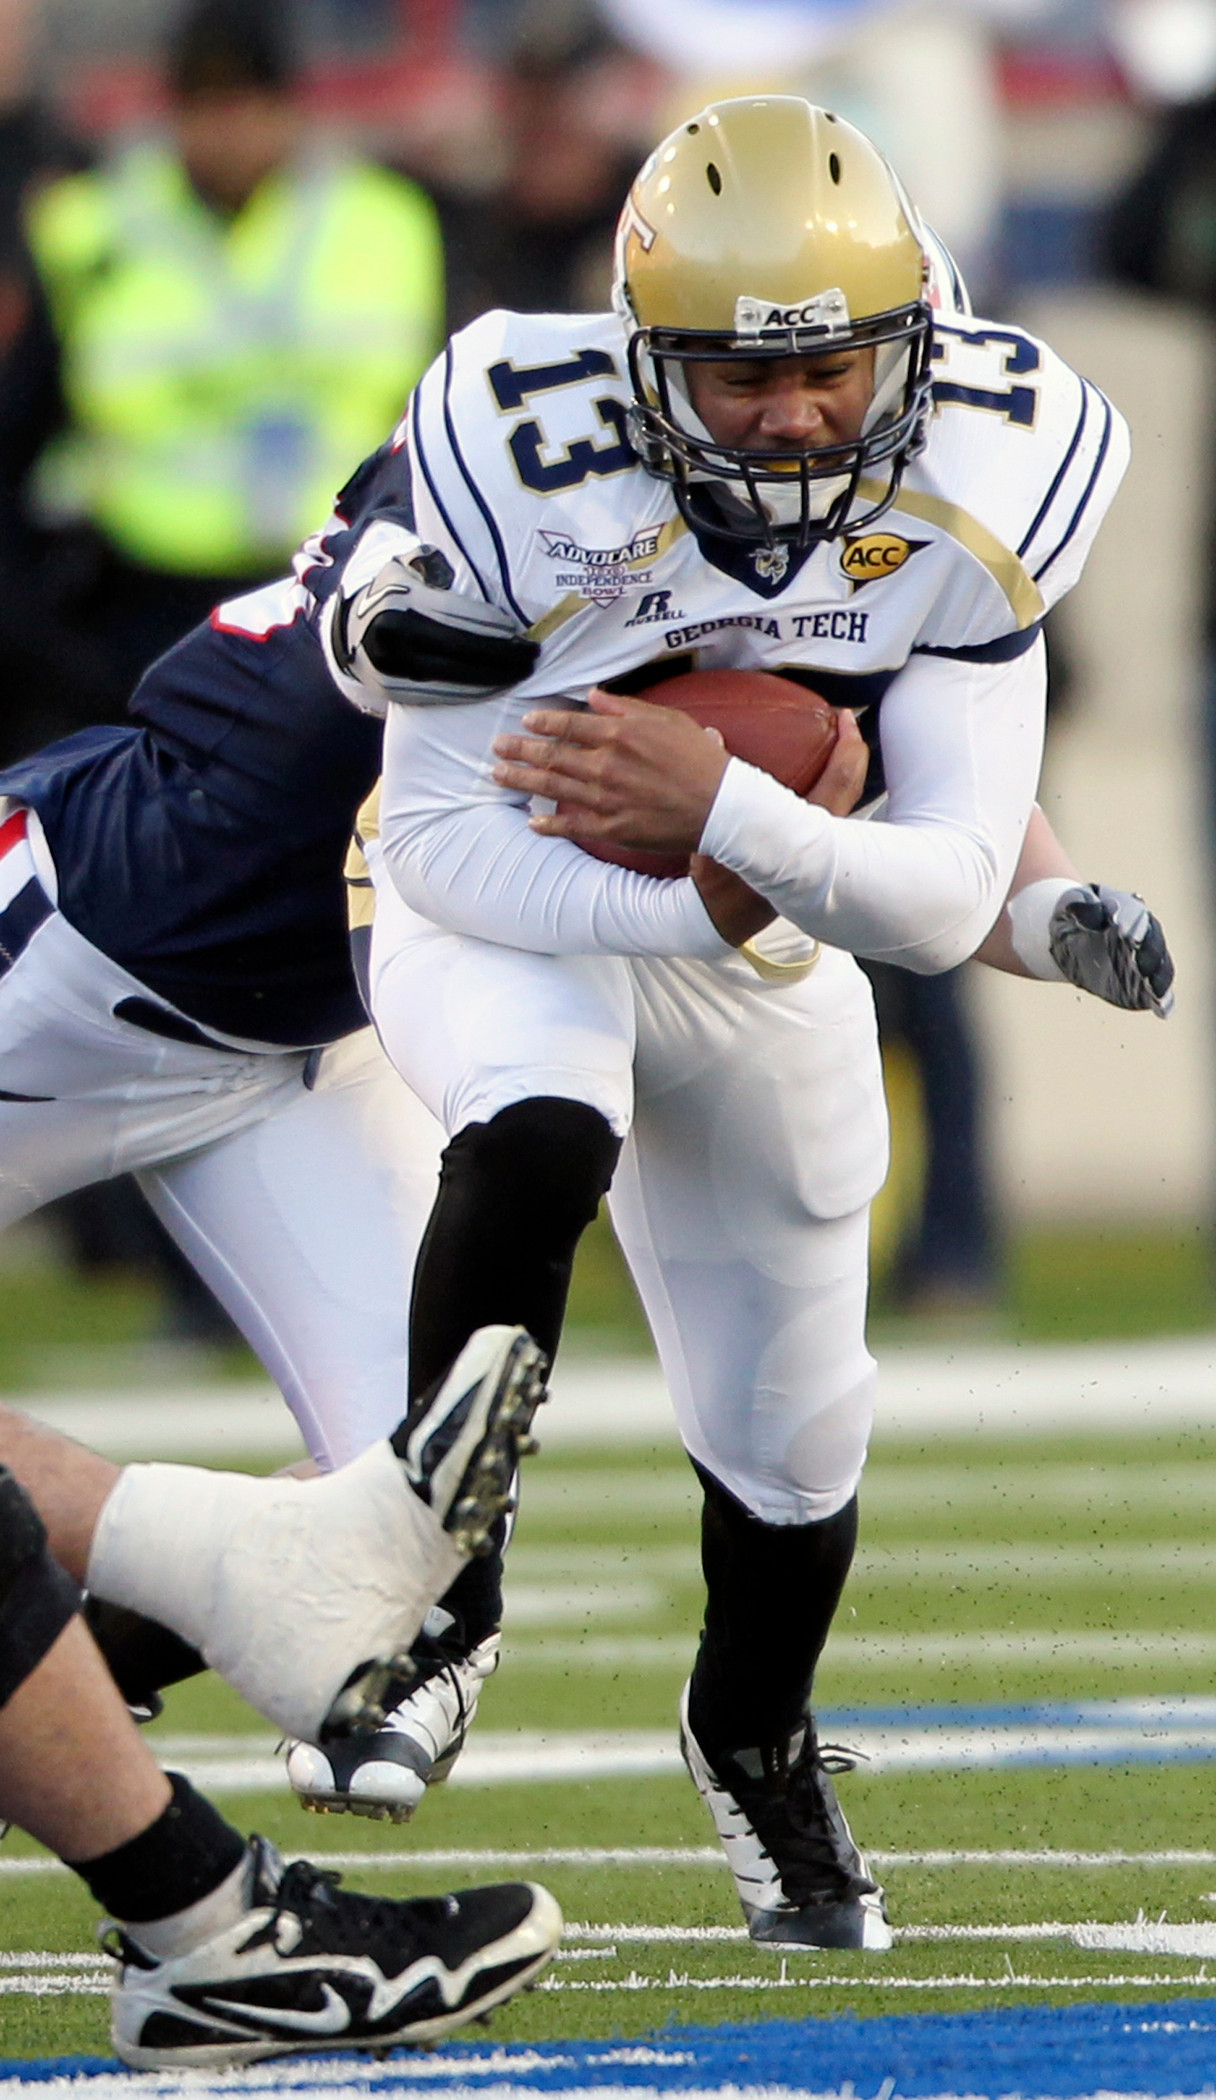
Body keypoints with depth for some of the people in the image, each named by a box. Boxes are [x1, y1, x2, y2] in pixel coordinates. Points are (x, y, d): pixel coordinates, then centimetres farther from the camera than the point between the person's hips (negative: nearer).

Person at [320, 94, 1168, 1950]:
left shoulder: (970, 499, -25)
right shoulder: (529, 471, -33)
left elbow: (947, 897, -27)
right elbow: (448, 840, -27)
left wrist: (723, 812, -43)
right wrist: (700, 906, -39)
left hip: (769, 954, 3)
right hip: (507, 917, -3)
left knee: (791, 1443, 15)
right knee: (539, 1139, -38)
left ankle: (755, 1741, 46)